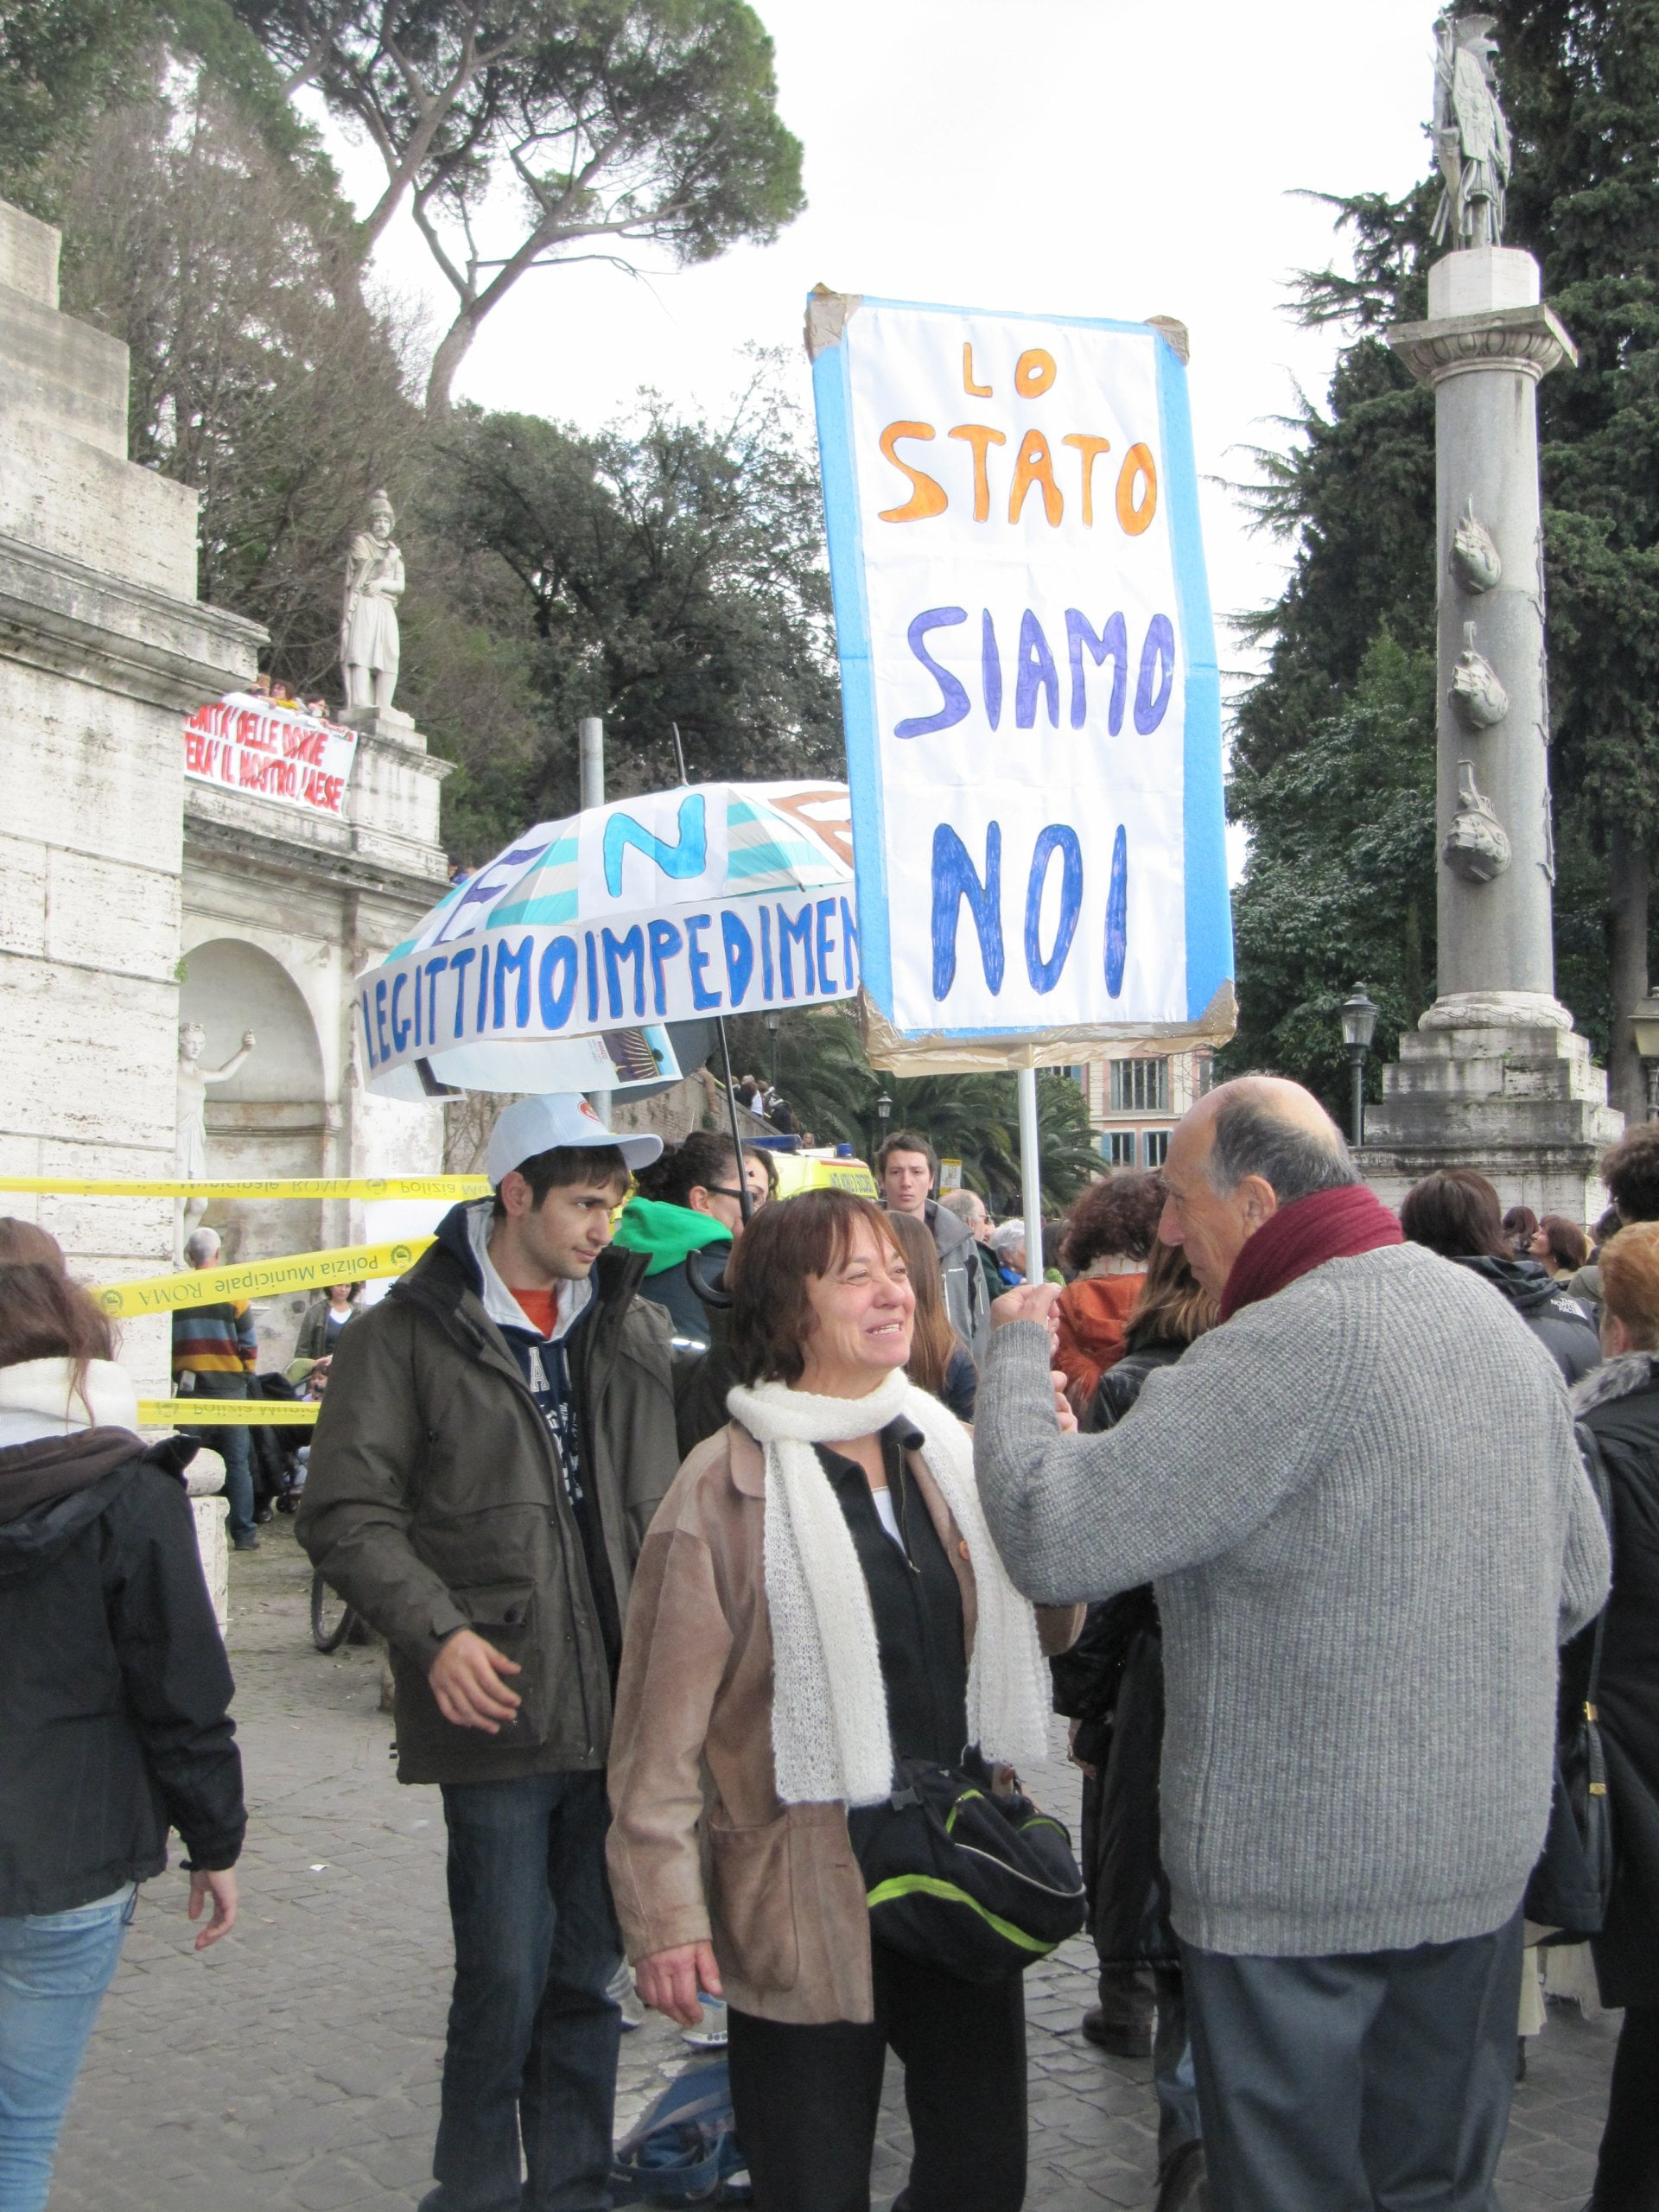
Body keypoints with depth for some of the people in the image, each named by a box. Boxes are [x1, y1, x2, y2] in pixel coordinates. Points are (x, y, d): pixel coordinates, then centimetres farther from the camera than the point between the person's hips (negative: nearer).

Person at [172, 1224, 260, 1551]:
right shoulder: (233, 1294, -5)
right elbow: (249, 1344, -2)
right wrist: (245, 1374, 14)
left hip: (189, 1386, 2)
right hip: (229, 1386, -1)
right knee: (237, 1462, 3)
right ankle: (243, 1533, 2)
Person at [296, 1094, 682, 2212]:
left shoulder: (637, 1326, 11)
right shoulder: (413, 1330, -3)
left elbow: (674, 1498, 19)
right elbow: (346, 1508, -7)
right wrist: (436, 1630, -17)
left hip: (622, 1705, 4)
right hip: (501, 1704, -4)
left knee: (589, 1972, 13)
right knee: (505, 1974, 0)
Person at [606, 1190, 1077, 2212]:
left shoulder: (947, 1456, 6)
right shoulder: (729, 1484, -10)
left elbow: (1042, 1629, 11)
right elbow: (665, 1721, -10)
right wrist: (664, 1913, -13)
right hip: (808, 1906, -5)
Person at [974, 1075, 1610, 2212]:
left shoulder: (1297, 1340, -22)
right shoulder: (1497, 1318, 6)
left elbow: (1051, 1538, -25)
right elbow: (1578, 1579, 15)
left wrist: (1016, 1350, -10)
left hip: (1304, 1873, -8)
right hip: (1488, 1851, 8)